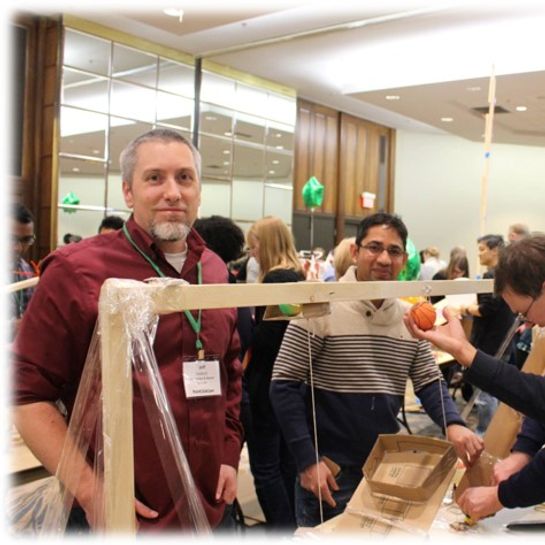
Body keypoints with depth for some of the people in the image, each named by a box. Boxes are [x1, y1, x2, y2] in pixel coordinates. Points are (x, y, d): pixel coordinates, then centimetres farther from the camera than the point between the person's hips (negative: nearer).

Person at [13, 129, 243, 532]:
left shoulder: (215, 271, 5)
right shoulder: (77, 272, -11)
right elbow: (27, 392, -11)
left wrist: (229, 454, 9)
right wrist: (90, 490, -16)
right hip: (122, 514, -5)